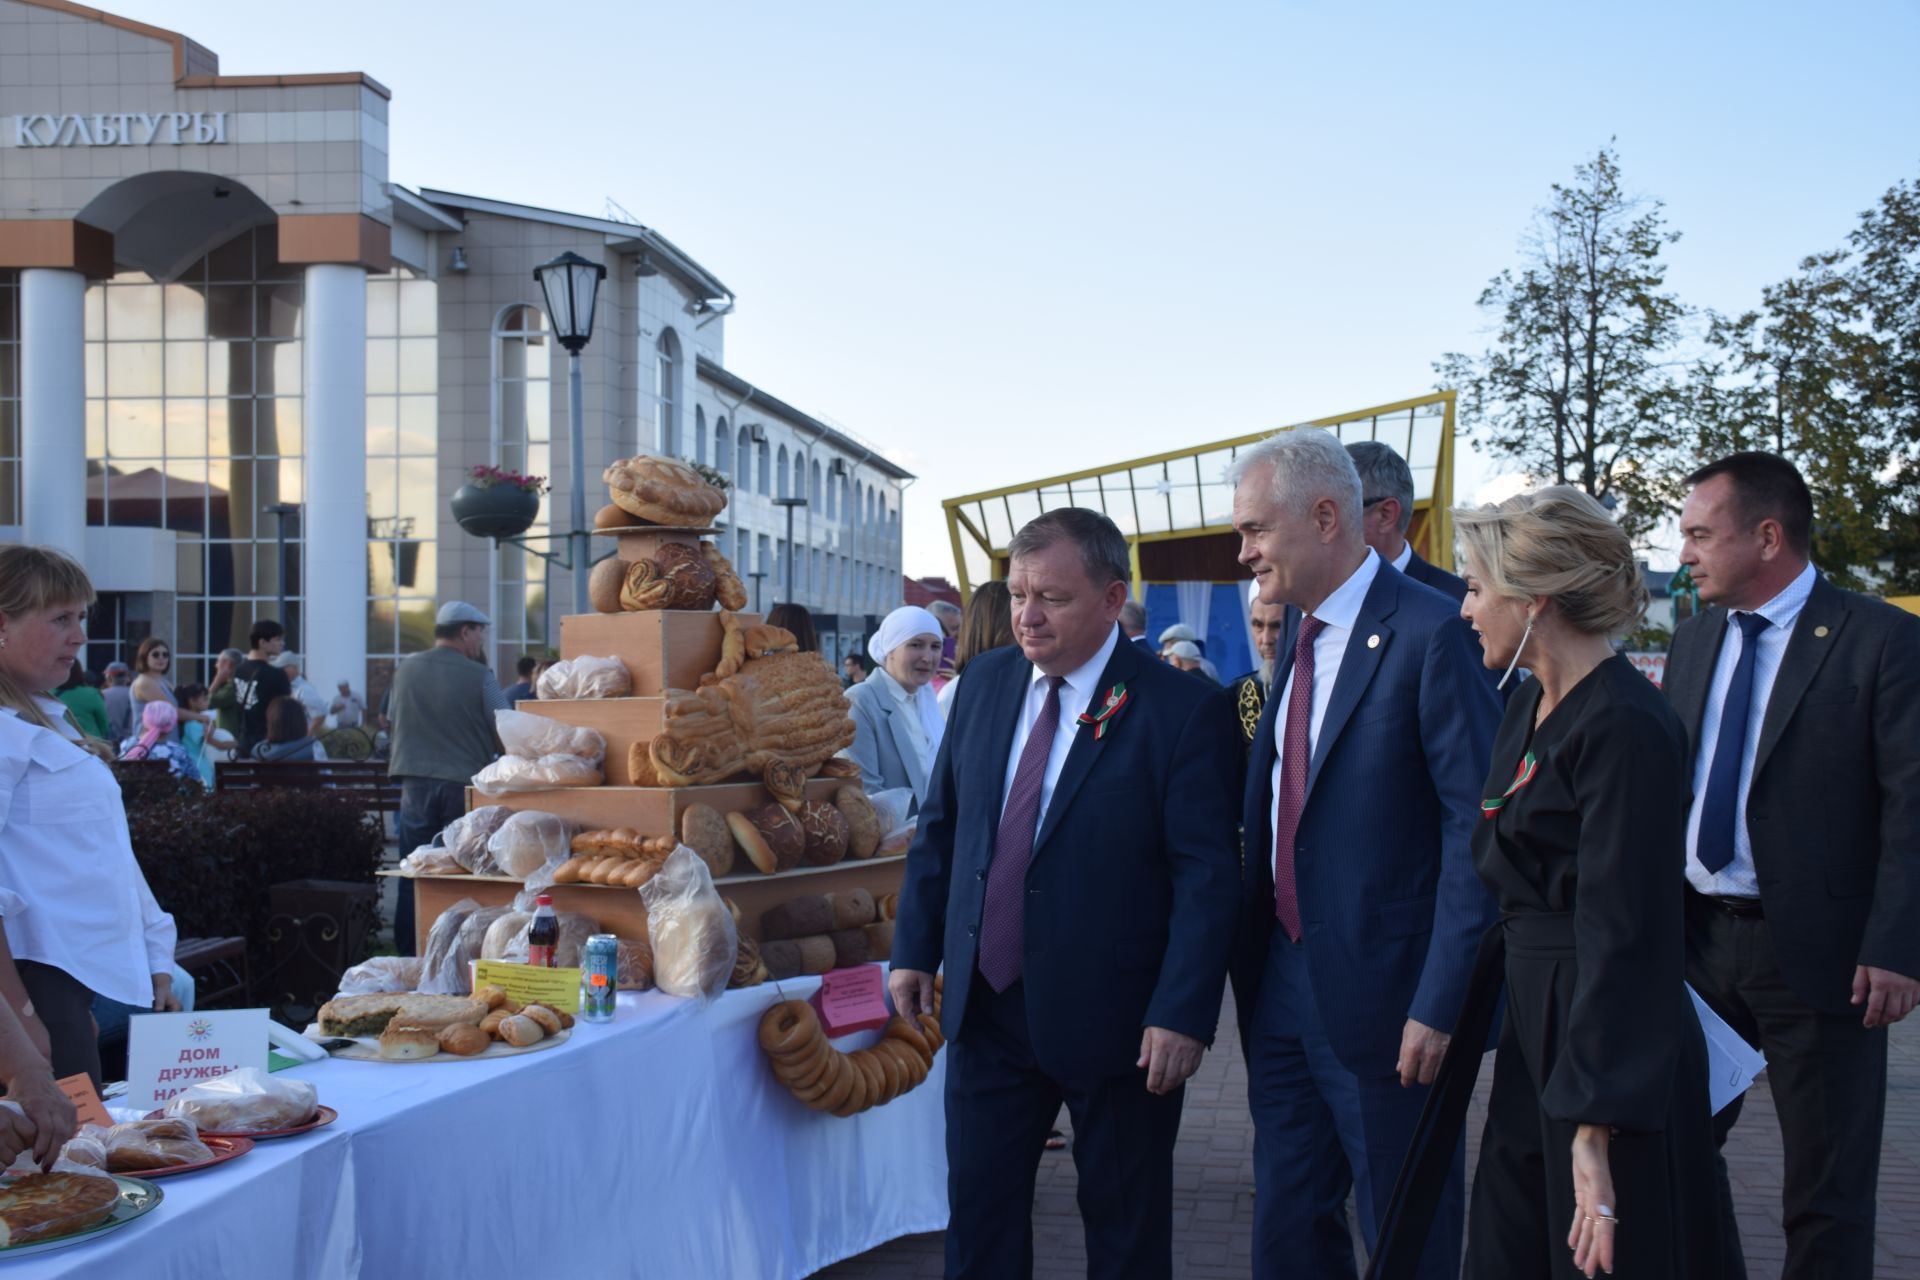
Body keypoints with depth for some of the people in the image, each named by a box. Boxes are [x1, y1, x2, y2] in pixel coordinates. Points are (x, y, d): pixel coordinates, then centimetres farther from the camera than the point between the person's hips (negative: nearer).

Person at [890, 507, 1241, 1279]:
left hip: (1114, 1016, -4)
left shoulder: (1180, 708, -12)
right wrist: (916, 948, 7)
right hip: (986, 1005, 5)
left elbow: (1206, 876, -14)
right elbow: (940, 826, 11)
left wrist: (1183, 1013, -19)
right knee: (977, 1212, 11)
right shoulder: (985, 682, 4)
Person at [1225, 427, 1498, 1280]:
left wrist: (1440, 1007, -20)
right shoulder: (1299, 639, 10)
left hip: (1382, 989, -7)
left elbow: (1477, 829, -18)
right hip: (1282, 981, 7)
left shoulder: (1433, 634, -16)